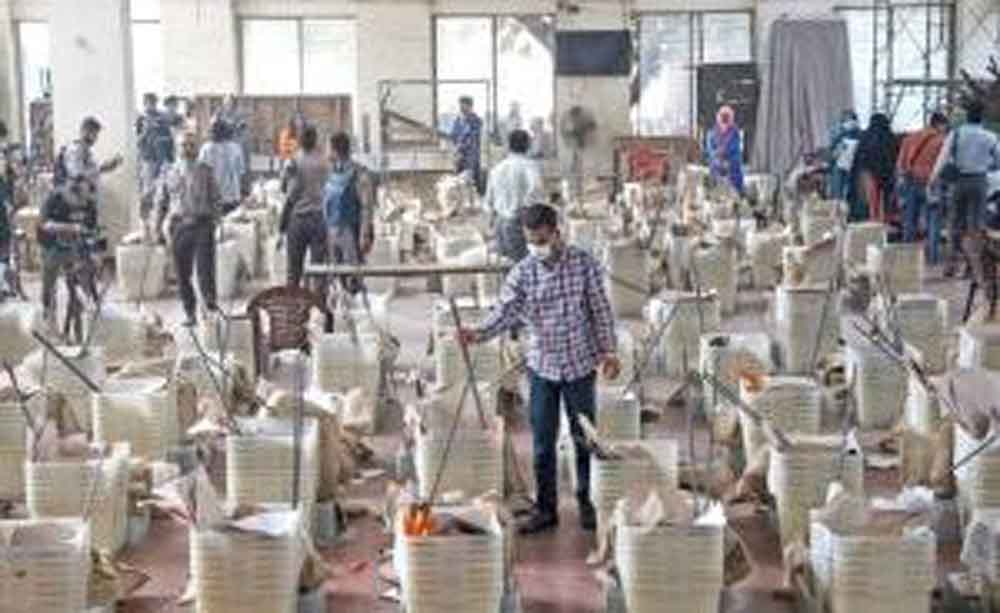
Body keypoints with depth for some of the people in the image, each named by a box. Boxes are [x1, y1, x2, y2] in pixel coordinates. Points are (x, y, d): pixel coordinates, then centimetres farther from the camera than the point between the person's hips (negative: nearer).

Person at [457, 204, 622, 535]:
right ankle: (545, 508, 18)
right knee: (543, 442, 6)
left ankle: (587, 503, 26)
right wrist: (479, 333, -32)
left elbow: (601, 310, -2)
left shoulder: (584, 264, -7)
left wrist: (608, 350, -5)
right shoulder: (522, 273, -5)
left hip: (580, 365, -1)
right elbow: (505, 312, -14)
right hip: (541, 367, 1)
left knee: (585, 438, 9)